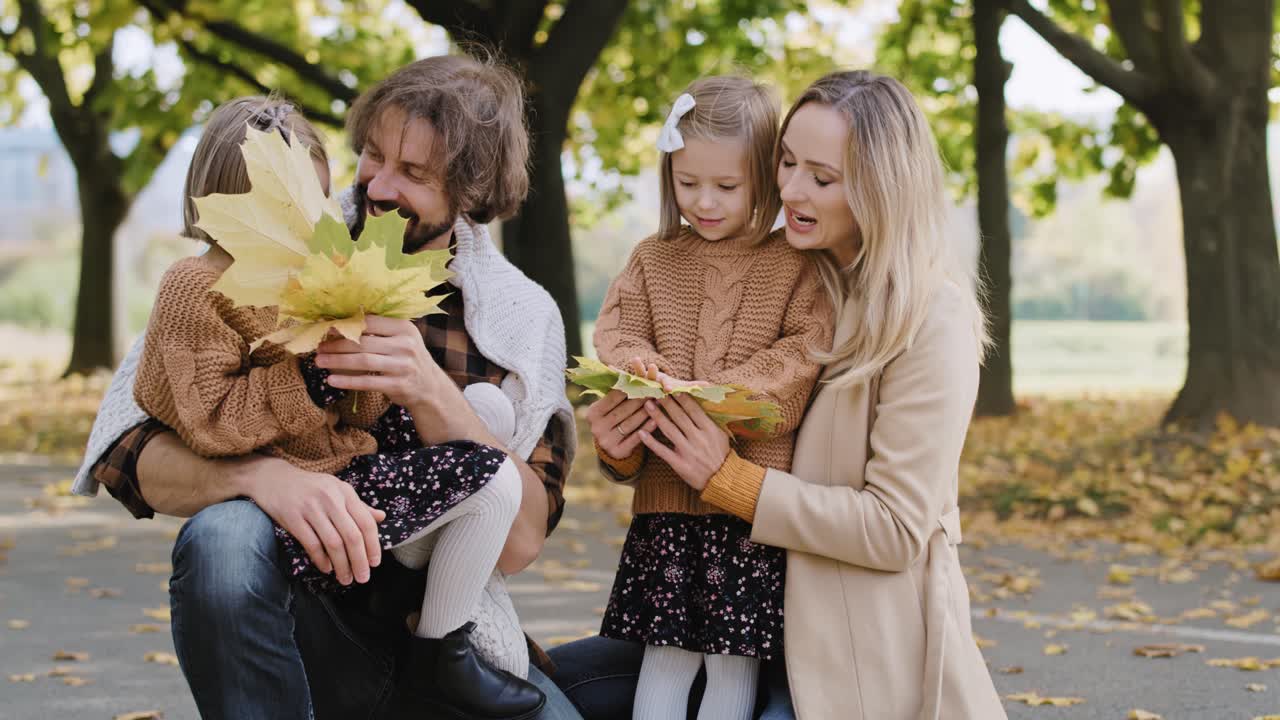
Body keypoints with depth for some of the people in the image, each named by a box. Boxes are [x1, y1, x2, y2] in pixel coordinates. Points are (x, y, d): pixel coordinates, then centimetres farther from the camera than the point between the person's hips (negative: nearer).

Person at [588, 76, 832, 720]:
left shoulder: (796, 268, 1)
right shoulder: (652, 261, 12)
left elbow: (803, 356, -9)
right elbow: (614, 333, 8)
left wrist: (712, 396, -20)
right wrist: (636, 362, -16)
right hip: (666, 501, 2)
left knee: (736, 659, 2)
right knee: (666, 653, 6)